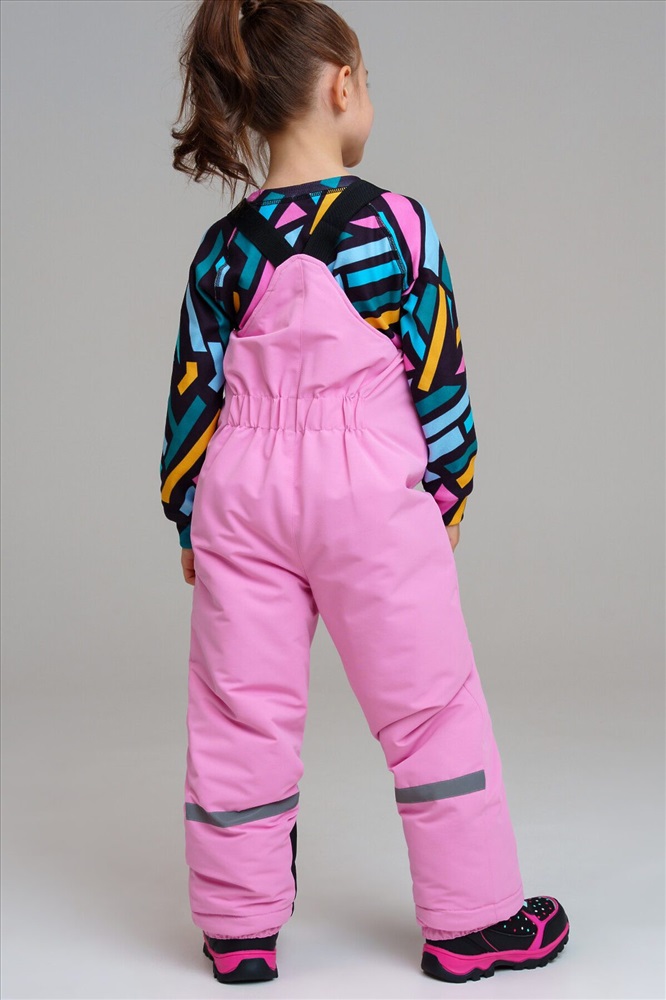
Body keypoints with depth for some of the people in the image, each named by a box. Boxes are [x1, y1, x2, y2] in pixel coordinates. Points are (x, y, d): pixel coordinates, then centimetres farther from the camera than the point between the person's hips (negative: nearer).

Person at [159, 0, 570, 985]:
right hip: (372, 499, -3)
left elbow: (193, 398, 5)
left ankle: (240, 929, 21)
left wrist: (189, 522, 15)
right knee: (431, 706, 9)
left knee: (242, 716, 10)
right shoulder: (395, 222, -8)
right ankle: (471, 921, 19)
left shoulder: (223, 248, 2)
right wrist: (449, 494, 8)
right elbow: (439, 376, -5)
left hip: (241, 501, 4)